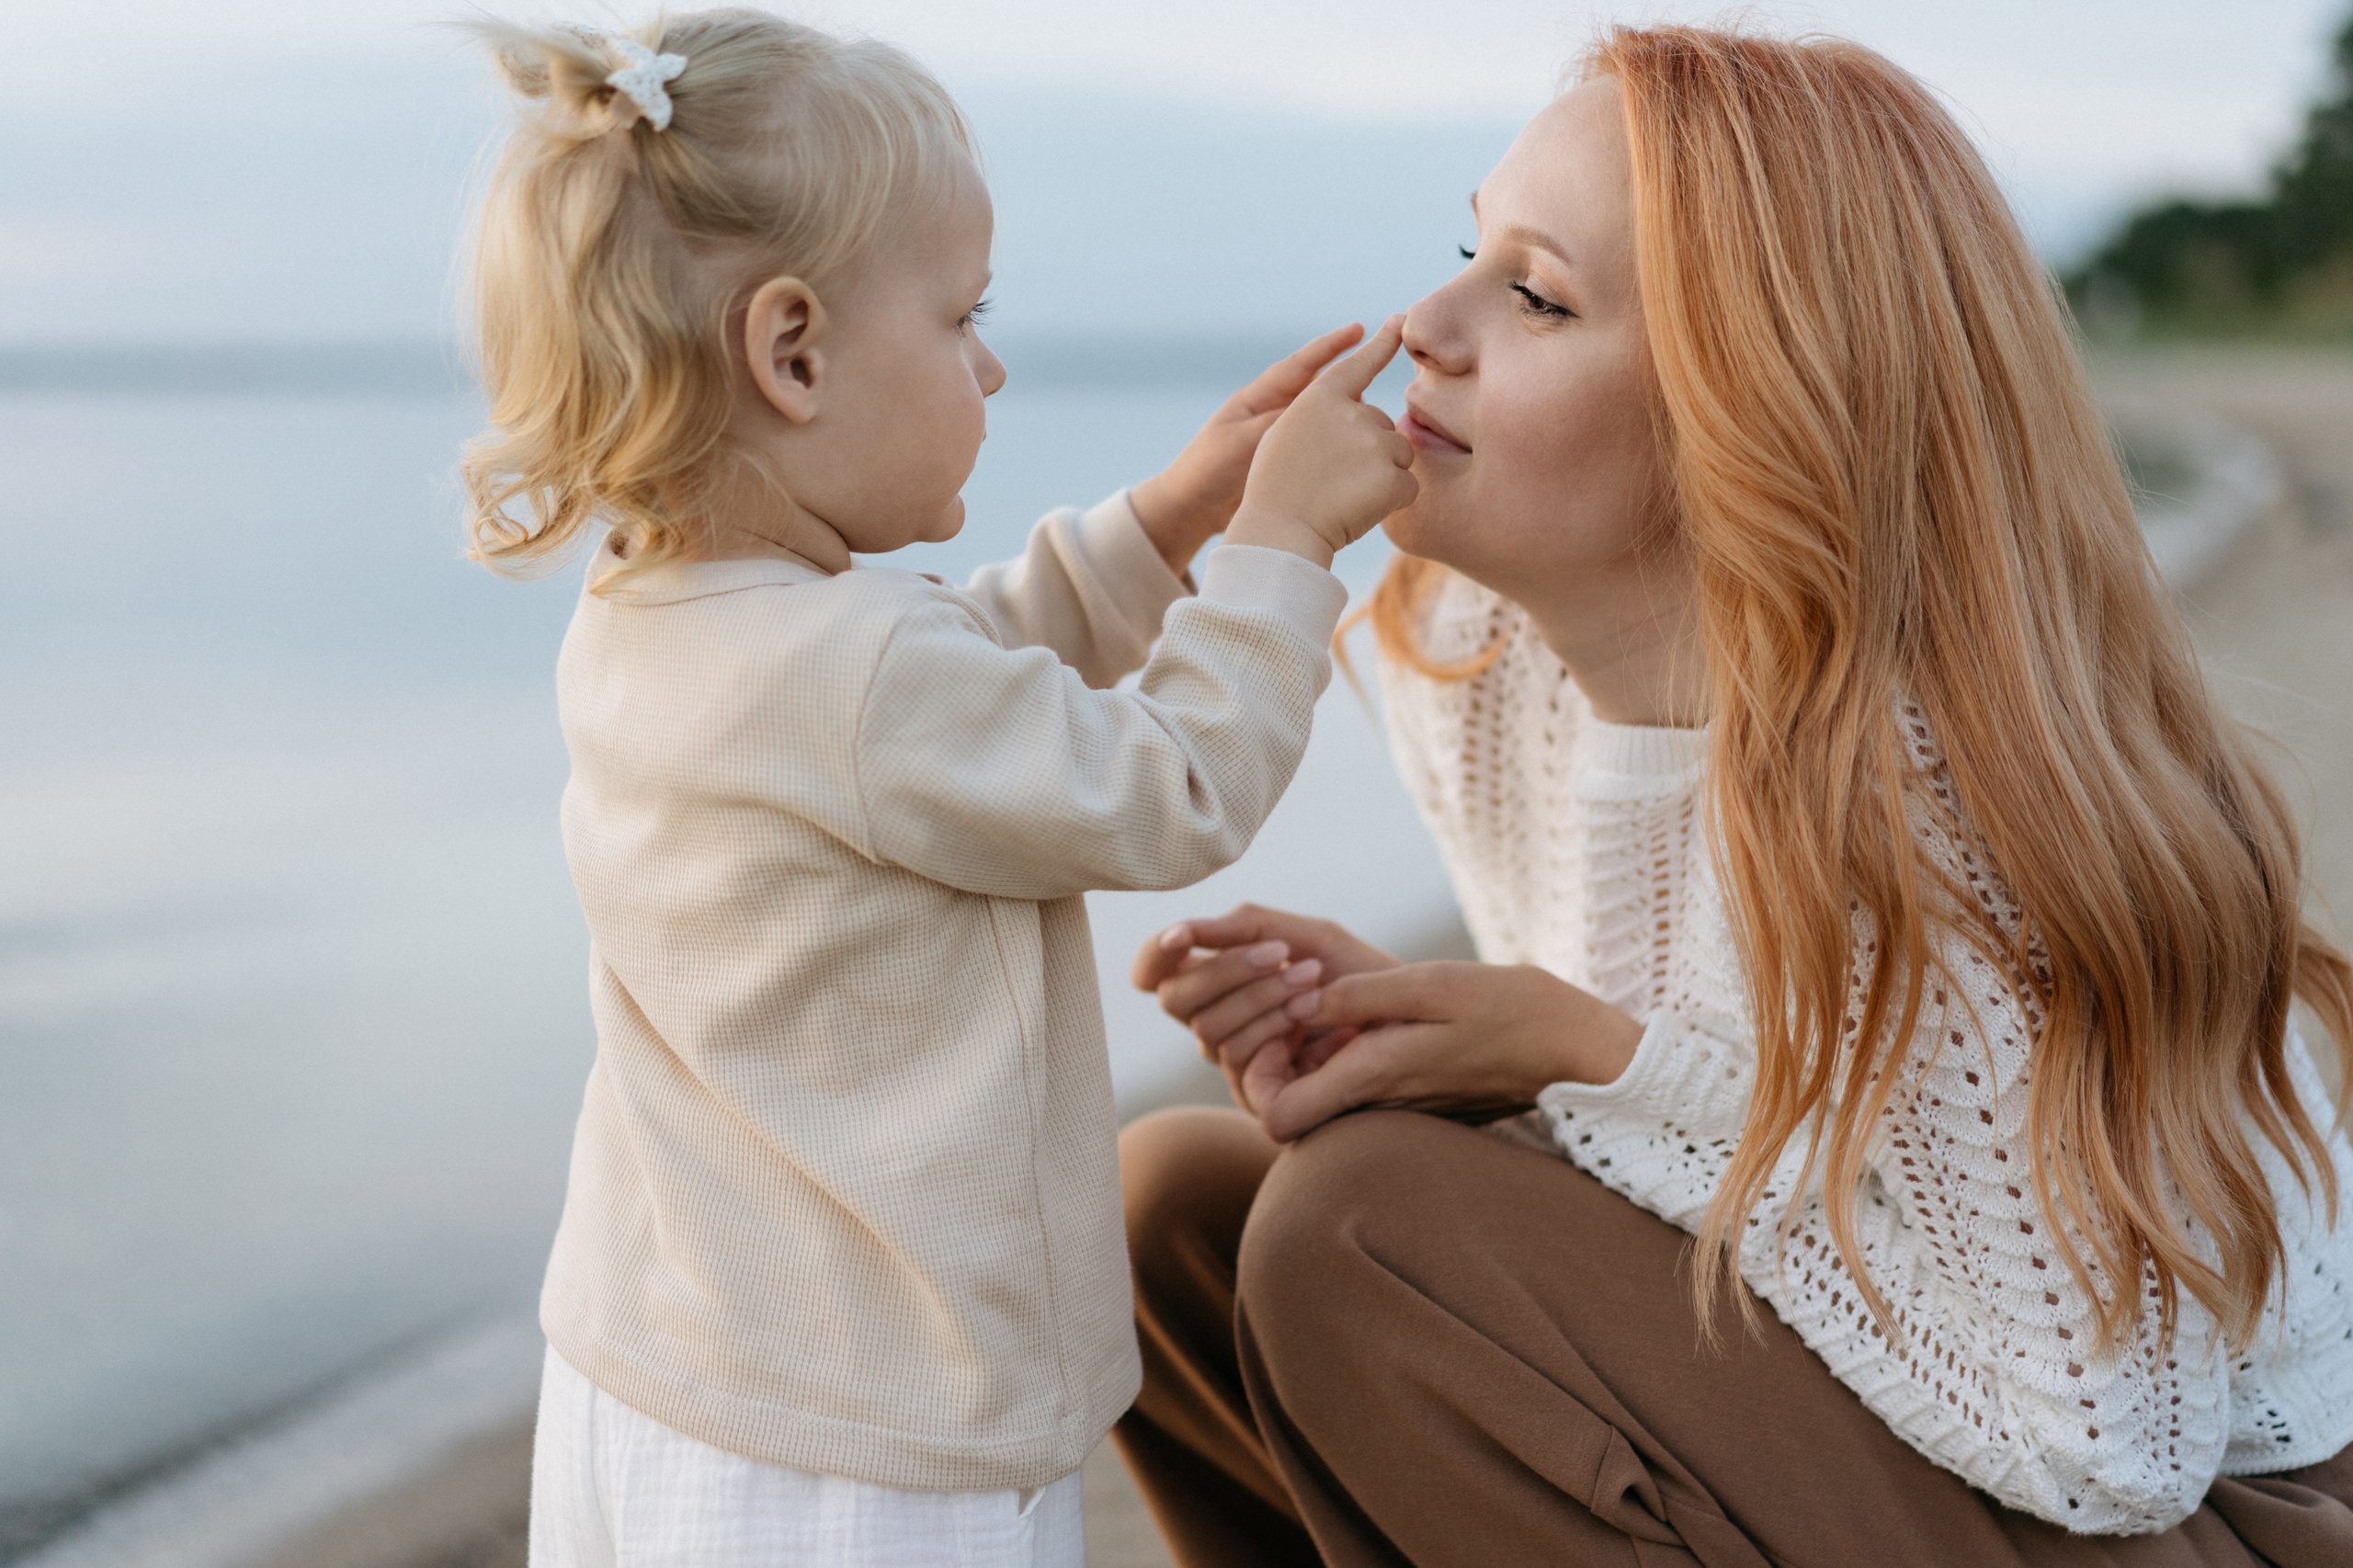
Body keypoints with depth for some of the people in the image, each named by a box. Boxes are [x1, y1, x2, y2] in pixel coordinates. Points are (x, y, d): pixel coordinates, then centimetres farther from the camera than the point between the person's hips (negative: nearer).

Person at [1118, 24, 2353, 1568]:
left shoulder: (1939, 781, -29)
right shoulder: (1468, 666, -6)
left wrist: (1599, 1061, -24)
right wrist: (1378, 1038, -15)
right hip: (1806, 1416, 7)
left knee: (1359, 1232, -24)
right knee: (1179, 1195, -4)